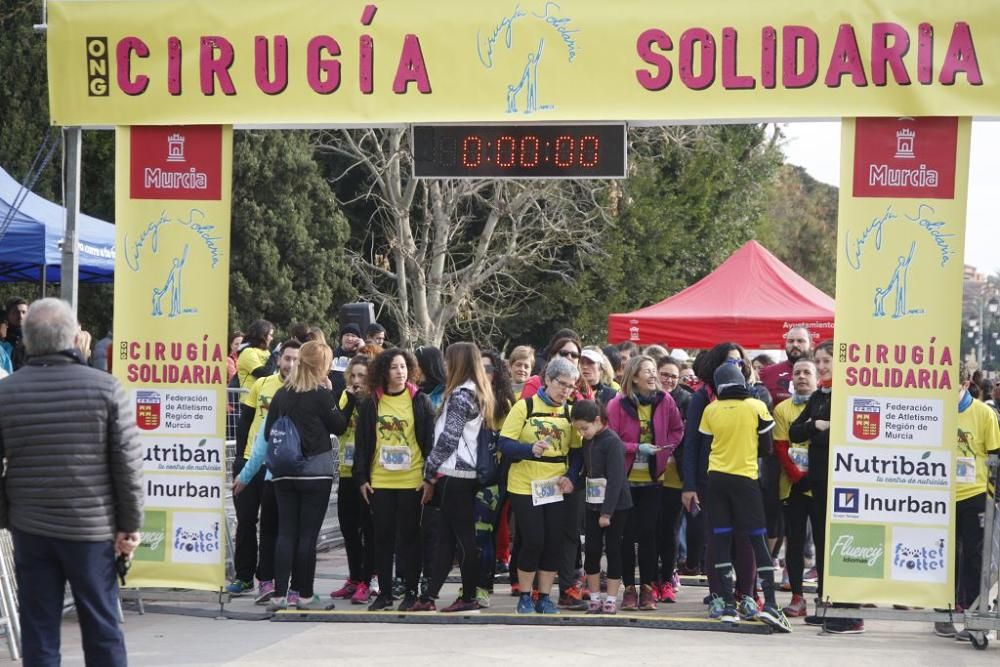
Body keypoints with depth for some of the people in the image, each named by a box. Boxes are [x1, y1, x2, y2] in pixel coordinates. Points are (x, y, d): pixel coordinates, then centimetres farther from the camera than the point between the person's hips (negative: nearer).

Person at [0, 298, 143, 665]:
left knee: (38, 631, 7)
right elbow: (129, 463, -8)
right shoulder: (105, 388, -7)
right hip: (92, 527, -1)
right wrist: (130, 524, 0)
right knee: (102, 626, 9)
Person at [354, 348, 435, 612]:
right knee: (383, 537, 6)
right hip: (379, 481, 2)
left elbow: (430, 439, 0)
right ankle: (384, 592, 14)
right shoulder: (371, 403, 5)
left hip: (412, 481, -2)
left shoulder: (420, 401, -1)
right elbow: (362, 441, 7)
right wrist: (361, 477, 3)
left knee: (409, 537, 4)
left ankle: (410, 592, 11)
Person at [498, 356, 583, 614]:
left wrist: (572, 477, -8)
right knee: (533, 541, -5)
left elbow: (577, 451, 9)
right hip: (525, 487, -4)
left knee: (555, 543, 3)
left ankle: (544, 597, 16)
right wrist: (531, 449, -27)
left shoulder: (570, 412, 6)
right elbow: (504, 443, -10)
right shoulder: (525, 406, -5)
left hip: (557, 487, 4)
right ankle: (524, 597, 11)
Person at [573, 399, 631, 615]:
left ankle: (611, 600, 7)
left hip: (615, 506, -6)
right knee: (591, 550, 4)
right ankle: (594, 599, 12)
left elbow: (615, 479, -18)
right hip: (593, 504, 6)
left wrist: (607, 512, -19)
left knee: (612, 550, 0)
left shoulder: (612, 442, -15)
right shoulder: (587, 442, 7)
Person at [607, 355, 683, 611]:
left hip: (653, 477, 2)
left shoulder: (665, 401, -1)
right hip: (625, 478, -2)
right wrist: (638, 448, -19)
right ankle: (629, 588, 11)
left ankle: (647, 588, 9)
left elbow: (677, 429, 14)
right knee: (627, 534, 3)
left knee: (648, 533, 2)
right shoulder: (618, 404, -10)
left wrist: (666, 449, -1)